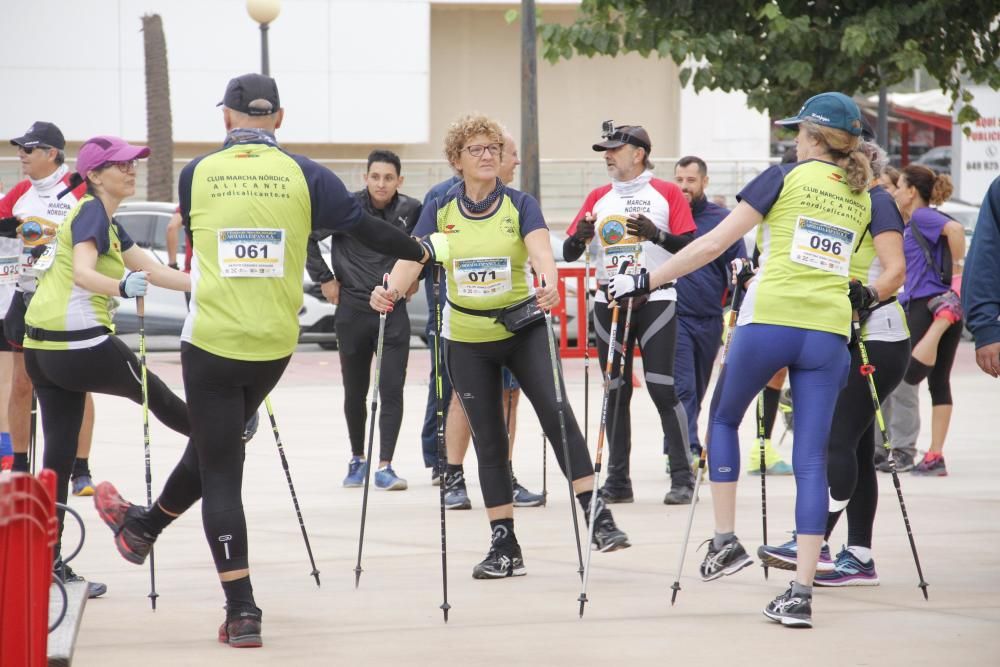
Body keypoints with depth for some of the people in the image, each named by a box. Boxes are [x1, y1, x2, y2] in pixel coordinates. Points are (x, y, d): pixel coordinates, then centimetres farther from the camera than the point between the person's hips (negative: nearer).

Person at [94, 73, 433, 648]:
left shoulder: (197, 175, -2)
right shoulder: (304, 175, -3)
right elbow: (365, 226, 0)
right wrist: (420, 253, 19)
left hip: (211, 342, -3)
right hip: (274, 346, 3)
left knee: (221, 472, 2)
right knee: (212, 446, 24)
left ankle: (243, 612, -4)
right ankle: (145, 528, 48)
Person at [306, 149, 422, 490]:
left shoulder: (411, 210, -1)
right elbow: (306, 235, -4)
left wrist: (415, 276, 11)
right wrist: (324, 278, -4)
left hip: (394, 312, 1)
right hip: (353, 311, -1)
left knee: (392, 390, -7)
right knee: (355, 391, 11)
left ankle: (384, 466, -6)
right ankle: (357, 459, 27)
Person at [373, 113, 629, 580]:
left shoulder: (520, 205, -4)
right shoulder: (439, 211, 0)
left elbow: (540, 249, -22)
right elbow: (413, 257, -13)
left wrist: (549, 283, -44)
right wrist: (390, 291, -34)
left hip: (522, 328, -2)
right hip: (467, 340, 2)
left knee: (556, 413, -18)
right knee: (487, 438, 5)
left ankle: (597, 517, -18)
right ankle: (504, 546, 10)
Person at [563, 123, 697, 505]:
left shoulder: (666, 193, 1)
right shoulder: (598, 198, 14)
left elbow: (690, 246, -5)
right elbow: (568, 253, 11)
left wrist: (657, 234, -22)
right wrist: (579, 237, -12)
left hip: (654, 298, -4)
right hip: (609, 300, 4)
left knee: (662, 388, -10)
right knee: (616, 391, 4)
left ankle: (682, 477, -6)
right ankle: (617, 480, 8)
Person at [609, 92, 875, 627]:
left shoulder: (786, 178, 0)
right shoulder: (860, 199, 15)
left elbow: (713, 244, -3)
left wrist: (646, 281, 2)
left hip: (769, 322, -4)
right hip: (830, 332, 4)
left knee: (723, 418, 23)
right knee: (811, 461, 2)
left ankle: (725, 540, 16)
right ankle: (800, 593, -5)